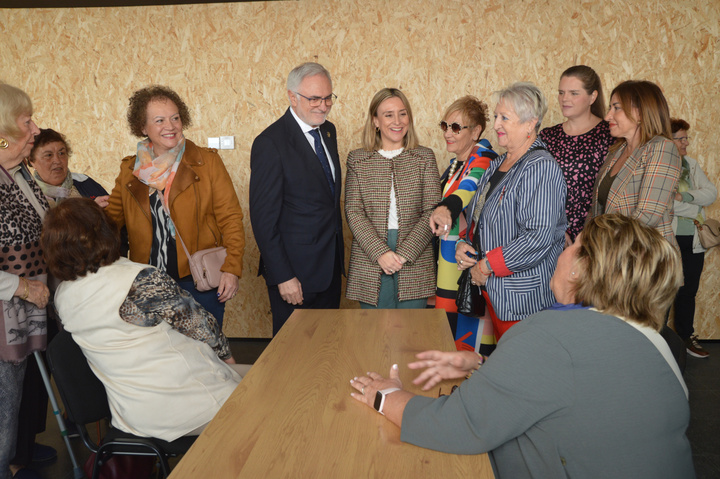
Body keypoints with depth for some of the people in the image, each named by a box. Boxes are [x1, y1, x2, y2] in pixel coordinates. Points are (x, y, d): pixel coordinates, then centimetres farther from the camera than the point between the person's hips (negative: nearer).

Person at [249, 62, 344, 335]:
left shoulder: (328, 131, 9)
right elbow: (263, 217, -17)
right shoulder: (270, 143, -16)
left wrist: (338, 251, 10)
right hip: (296, 271, -7)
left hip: (331, 265, 7)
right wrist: (283, 277, -18)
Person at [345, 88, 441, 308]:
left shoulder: (424, 157, 6)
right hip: (369, 263, 0)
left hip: (415, 265, 0)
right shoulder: (357, 159, 5)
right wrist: (380, 252, -14)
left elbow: (432, 212, -1)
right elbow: (353, 212, -2)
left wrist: (405, 253, -12)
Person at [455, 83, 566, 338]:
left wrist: (487, 265, -18)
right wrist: (465, 244, 2)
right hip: (493, 289, 9)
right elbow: (479, 218, 24)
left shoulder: (540, 168, -17)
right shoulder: (498, 164, 13)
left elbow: (539, 237, -26)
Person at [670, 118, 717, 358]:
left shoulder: (691, 164, 12)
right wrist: (695, 211, -12)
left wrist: (683, 196, -14)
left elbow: (711, 193, 3)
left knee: (688, 290, 13)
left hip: (694, 241, 6)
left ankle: (686, 336, 27)